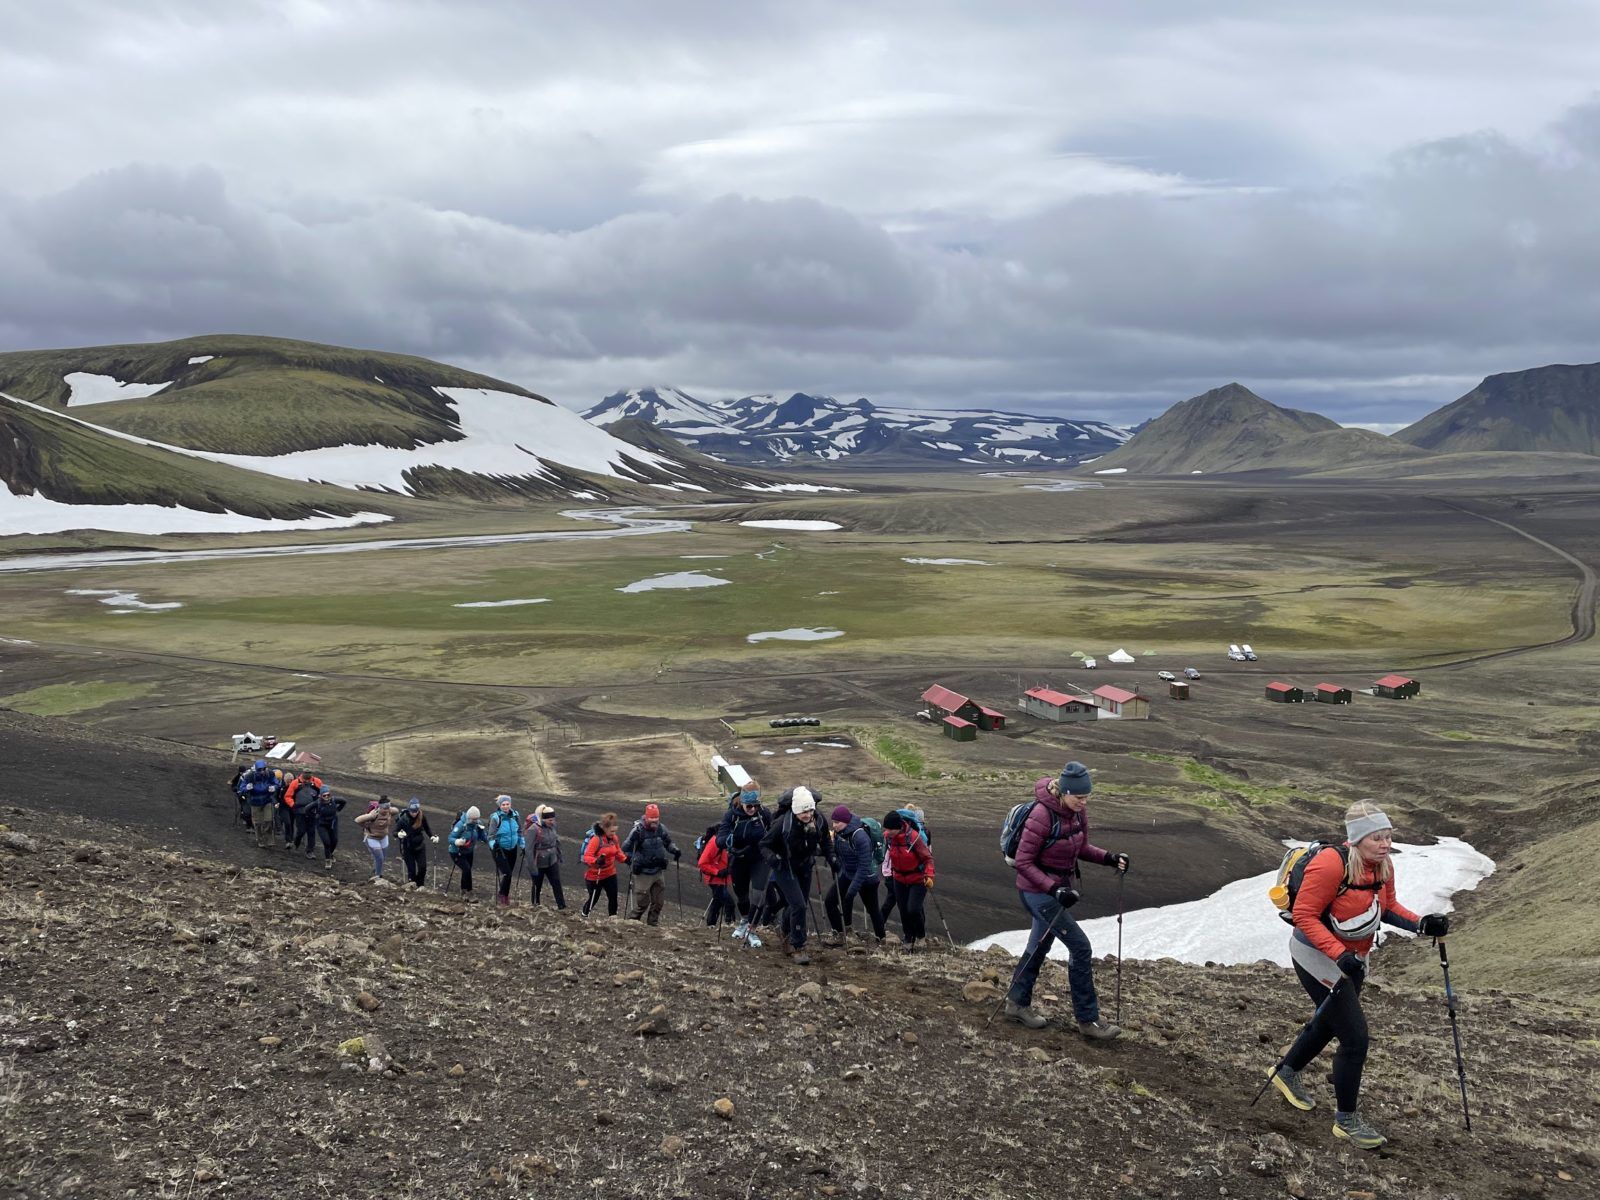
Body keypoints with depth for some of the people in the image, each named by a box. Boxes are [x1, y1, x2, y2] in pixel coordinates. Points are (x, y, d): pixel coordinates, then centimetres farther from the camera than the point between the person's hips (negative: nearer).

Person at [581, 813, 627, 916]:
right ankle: (584, 915, 32)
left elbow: (618, 853, 13)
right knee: (593, 898, 9)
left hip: (610, 874, 5)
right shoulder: (596, 839, -22)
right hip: (595, 876, -5)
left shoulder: (614, 838, -2)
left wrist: (625, 859, -5)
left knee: (613, 897, 2)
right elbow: (587, 856, -26)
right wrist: (596, 861, -44)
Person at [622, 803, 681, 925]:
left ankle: (653, 922, 21)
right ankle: (632, 920, 12)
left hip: (657, 871, 5)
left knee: (659, 900, 8)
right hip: (643, 872, -5)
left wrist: (675, 850, 0)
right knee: (642, 901, -4)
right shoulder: (637, 830, -13)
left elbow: (668, 842, 18)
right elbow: (626, 848, -5)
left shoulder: (661, 829, 1)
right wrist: (631, 862, -16)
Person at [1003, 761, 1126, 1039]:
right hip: (1037, 890, -8)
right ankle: (1088, 1019, 2)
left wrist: (1108, 858, -6)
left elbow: (1081, 847, 11)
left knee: (1040, 945, 20)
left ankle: (1017, 1003, 36)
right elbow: (1023, 862, -22)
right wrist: (1054, 890, -28)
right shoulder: (1043, 815, -28)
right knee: (1080, 947, -8)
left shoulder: (1078, 811, -4)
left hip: (1060, 886, 8)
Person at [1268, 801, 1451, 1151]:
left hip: (1352, 959, 9)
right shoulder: (1331, 864, -30)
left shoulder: (1383, 865, -6)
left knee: (1328, 1022, 26)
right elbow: (1304, 915, -27)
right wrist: (1339, 954, -34)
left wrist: (1421, 924, -9)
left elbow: (1387, 907, 9)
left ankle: (1287, 1074, 52)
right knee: (1355, 1036, -8)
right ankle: (1346, 1120, 10)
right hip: (1318, 957, -9)